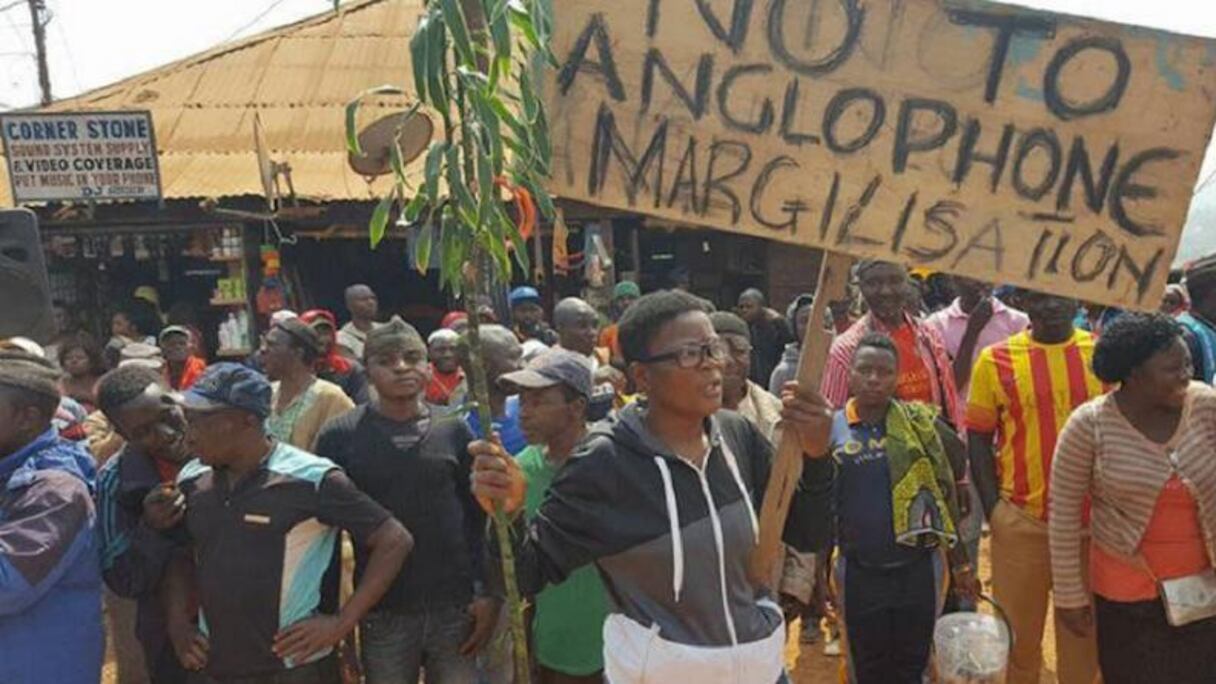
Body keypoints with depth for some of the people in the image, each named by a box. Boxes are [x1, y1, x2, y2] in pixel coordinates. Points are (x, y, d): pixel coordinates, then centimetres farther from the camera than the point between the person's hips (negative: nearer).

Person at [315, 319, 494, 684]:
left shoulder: (454, 430, 1)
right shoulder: (339, 436, -4)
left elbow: (479, 517, 4)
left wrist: (487, 593, -1)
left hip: (456, 606, 1)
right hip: (382, 612, -1)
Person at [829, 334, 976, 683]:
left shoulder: (921, 423, -3)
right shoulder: (830, 429, -5)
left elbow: (944, 495, 2)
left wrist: (961, 561, 5)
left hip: (918, 568, 0)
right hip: (859, 573, 0)